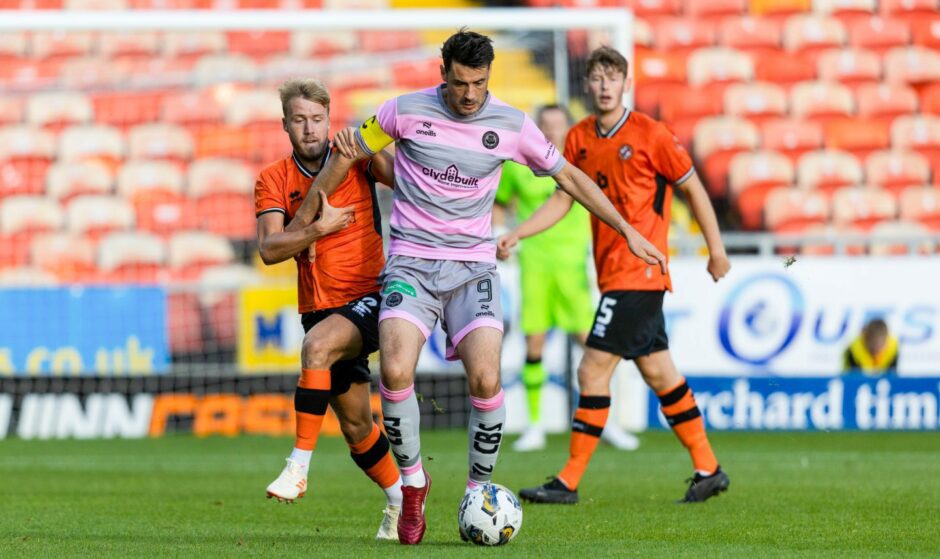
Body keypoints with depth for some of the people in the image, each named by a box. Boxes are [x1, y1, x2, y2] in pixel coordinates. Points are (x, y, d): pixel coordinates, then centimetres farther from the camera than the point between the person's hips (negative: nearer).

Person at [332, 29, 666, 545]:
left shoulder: (510, 124, 1)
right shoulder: (406, 111, -3)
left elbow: (568, 177, 13)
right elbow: (351, 153, 13)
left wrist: (628, 232, 15)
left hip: (473, 268, 1)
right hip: (411, 264, -1)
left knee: (485, 380, -20)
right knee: (396, 372, -24)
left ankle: (479, 492, 2)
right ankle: (412, 479, 1)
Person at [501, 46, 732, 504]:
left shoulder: (650, 135, -10)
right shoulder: (579, 139, 8)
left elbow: (693, 188, -2)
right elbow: (563, 199, 13)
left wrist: (716, 249, 1)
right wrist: (516, 235, 1)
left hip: (638, 271, -7)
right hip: (612, 272, 7)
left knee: (593, 371, -10)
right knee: (658, 372, 13)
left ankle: (569, 481, -5)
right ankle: (708, 470, 22)